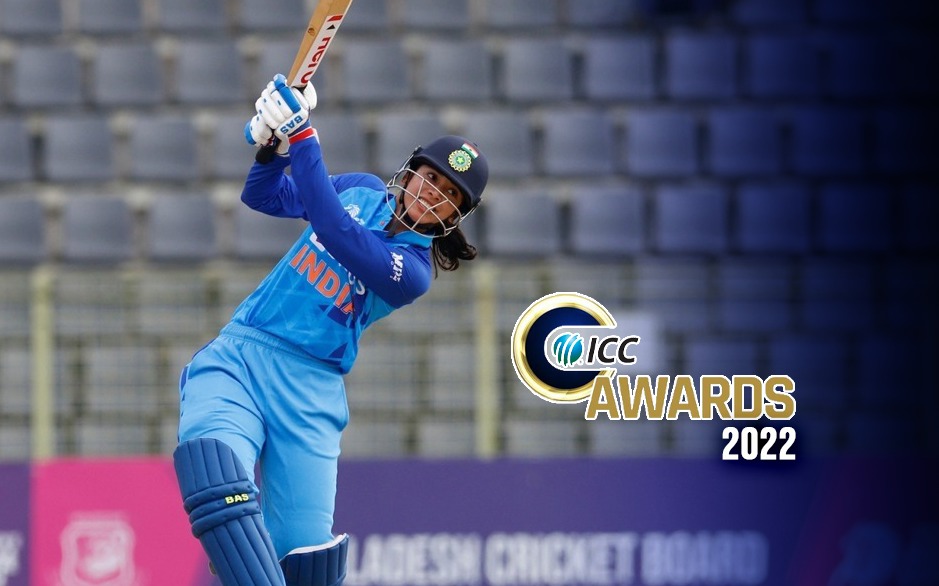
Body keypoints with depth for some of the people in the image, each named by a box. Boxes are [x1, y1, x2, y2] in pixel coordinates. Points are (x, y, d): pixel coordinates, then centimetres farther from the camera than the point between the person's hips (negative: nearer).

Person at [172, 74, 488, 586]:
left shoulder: (413, 270, -4)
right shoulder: (361, 191, 12)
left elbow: (334, 231, -20)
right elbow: (265, 196, 21)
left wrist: (301, 136, -25)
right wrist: (271, 145, -1)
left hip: (308, 392, -3)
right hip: (235, 357, 3)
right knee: (217, 479, -29)